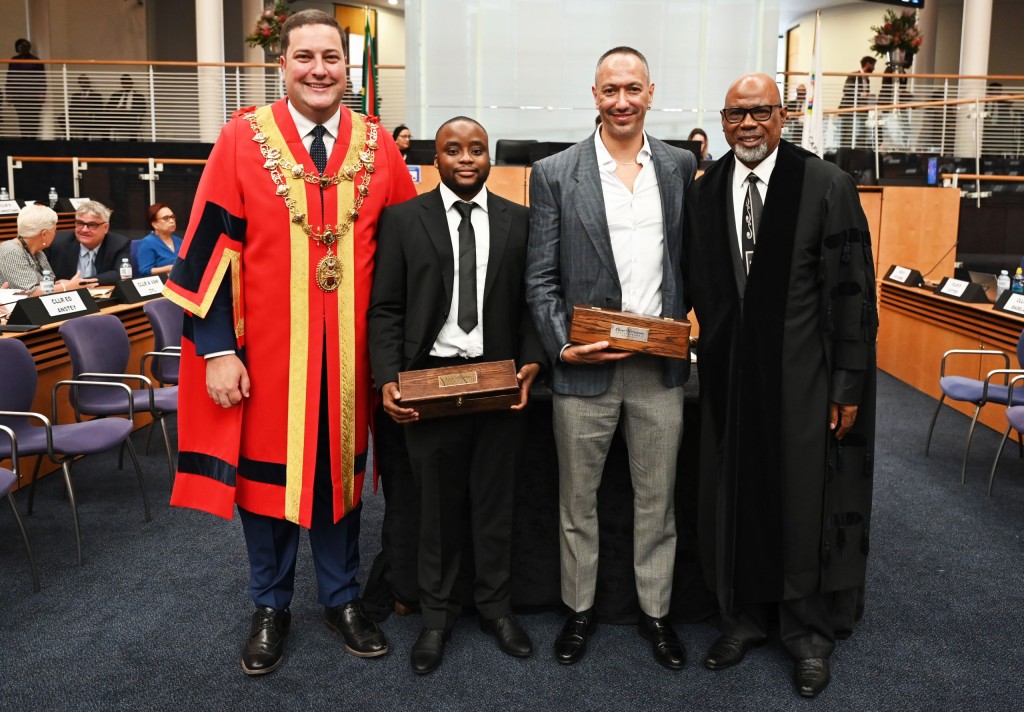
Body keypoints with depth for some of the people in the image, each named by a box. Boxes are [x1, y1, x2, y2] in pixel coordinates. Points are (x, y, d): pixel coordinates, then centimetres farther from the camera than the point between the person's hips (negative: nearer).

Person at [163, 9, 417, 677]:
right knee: (265, 471, 11)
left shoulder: (377, 145, 0)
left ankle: (342, 597, 33)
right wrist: (216, 350, -11)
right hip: (264, 352, -1)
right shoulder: (242, 139, -6)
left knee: (340, 469, 14)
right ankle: (271, 608, 31)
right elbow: (210, 248, -6)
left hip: (348, 353, 2)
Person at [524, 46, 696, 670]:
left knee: (658, 499, 14)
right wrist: (562, 345, -13)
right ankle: (580, 607, 33)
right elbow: (541, 277, -2)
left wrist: (682, 319, -1)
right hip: (584, 367, -1)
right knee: (578, 499, 13)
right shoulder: (555, 174, -2)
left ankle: (656, 609, 32)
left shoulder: (681, 166, 6)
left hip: (661, 366, 2)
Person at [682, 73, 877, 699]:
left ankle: (810, 631, 27)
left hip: (805, 377, -3)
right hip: (730, 376, 4)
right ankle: (744, 616, 33)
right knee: (735, 499, 13)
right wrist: (709, 355, 1)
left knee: (808, 502, 7)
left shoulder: (827, 186, -7)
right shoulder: (704, 193, 5)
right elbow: (698, 283, 10)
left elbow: (853, 291, -9)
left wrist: (848, 383, -11)